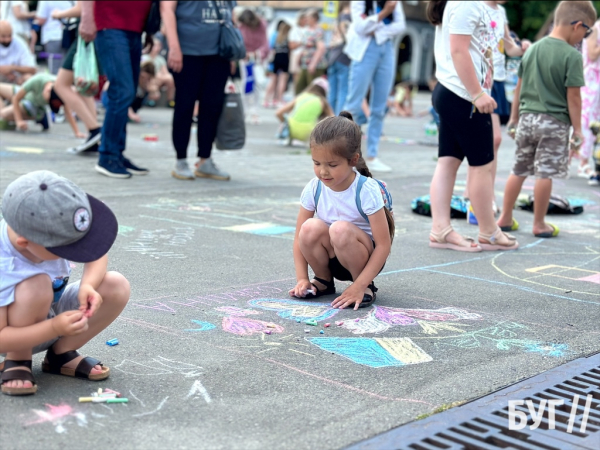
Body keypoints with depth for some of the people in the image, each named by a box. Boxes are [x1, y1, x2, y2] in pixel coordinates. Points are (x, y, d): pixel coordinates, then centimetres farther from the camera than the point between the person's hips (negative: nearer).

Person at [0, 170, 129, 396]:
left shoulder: (53, 224, -26)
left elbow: (97, 254, -8)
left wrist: (88, 285, -28)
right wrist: (55, 329, -41)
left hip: (53, 311, 5)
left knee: (116, 287, -18)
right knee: (37, 285, -37)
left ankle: (60, 355, 1)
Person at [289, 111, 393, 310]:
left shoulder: (367, 190, -22)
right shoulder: (313, 189, -10)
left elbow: (383, 245, -20)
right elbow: (300, 237, -3)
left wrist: (358, 287, -26)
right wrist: (302, 278, -15)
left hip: (364, 258, -3)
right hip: (331, 259, 4)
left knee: (340, 229, -34)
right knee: (311, 228, -27)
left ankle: (366, 286, -8)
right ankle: (323, 281, 1)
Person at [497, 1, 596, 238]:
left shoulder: (532, 49, 8)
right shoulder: (572, 56, -12)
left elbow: (519, 87, 12)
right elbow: (573, 97, -12)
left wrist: (514, 117, 21)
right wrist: (577, 130, -5)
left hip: (527, 119, 6)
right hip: (554, 122, -6)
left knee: (519, 170, 14)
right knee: (545, 173, 2)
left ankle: (505, 218, 21)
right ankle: (539, 224, 10)